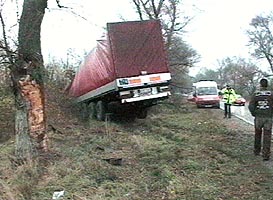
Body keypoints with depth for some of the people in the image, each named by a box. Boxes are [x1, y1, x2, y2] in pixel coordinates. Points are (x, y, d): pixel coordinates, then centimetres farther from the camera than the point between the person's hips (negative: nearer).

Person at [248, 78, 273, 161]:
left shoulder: (255, 94, -4)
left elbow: (251, 106, -11)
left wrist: (253, 114, 5)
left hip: (258, 117, 1)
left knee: (258, 135, 21)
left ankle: (257, 151, 32)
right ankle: (266, 155, -3)